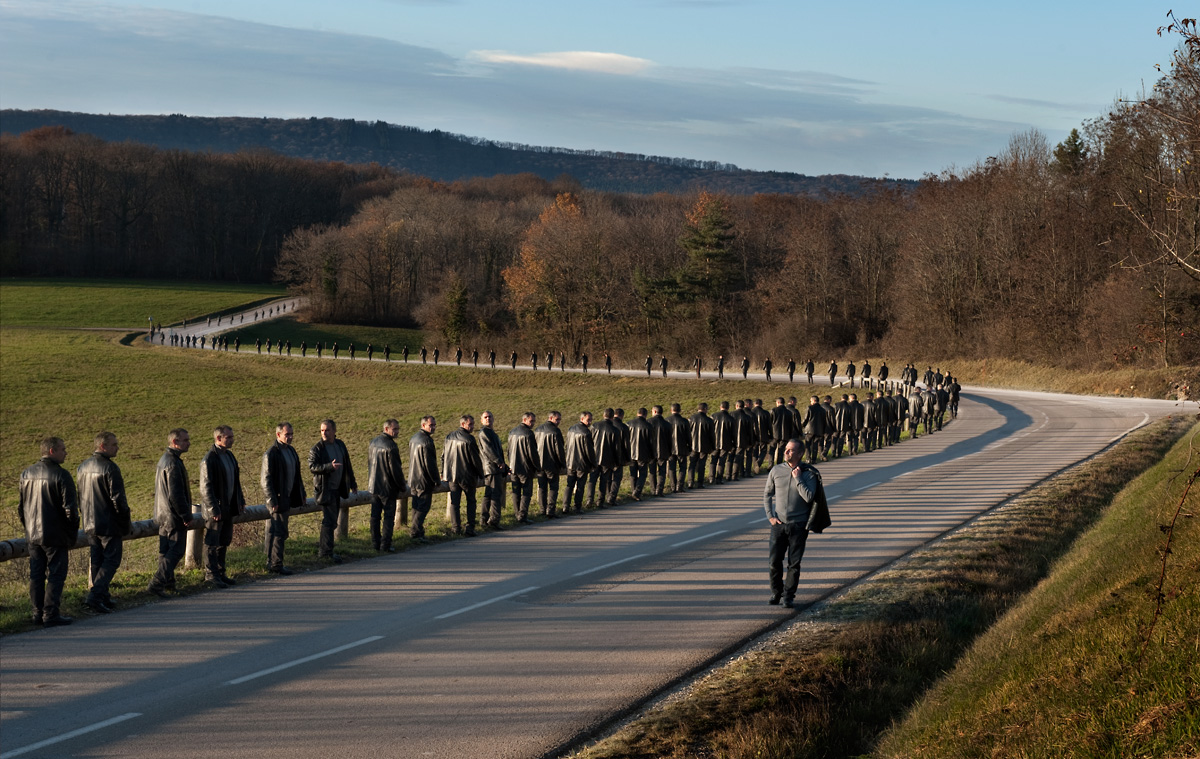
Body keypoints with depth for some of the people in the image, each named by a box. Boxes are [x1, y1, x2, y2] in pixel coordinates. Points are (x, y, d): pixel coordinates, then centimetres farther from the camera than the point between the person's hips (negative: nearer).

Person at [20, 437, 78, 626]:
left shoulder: (27, 473, 6)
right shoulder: (61, 475, -14)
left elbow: (21, 506, 14)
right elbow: (70, 508, -14)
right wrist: (73, 534, -3)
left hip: (33, 534, 6)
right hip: (55, 536, -6)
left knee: (36, 575, 11)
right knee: (56, 575, 0)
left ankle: (38, 614, 15)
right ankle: (51, 615, -2)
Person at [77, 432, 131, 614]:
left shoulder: (83, 467, 10)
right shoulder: (110, 468, -17)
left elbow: (79, 496, 17)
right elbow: (118, 498, -18)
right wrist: (127, 521, -7)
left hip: (90, 524, 8)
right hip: (109, 524, -8)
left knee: (97, 562, 14)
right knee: (111, 561, -2)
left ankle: (103, 599, 19)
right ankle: (94, 597, -12)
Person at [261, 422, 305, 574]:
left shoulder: (291, 451, 13)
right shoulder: (271, 453, -15)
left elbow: (296, 475, 22)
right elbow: (266, 480, -17)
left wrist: (301, 494, 19)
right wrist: (272, 501, -20)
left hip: (287, 498, 9)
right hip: (278, 499, -9)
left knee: (277, 532, 13)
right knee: (279, 533, -6)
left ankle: (271, 563, 20)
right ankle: (276, 565, -1)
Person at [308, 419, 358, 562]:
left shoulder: (340, 445, 9)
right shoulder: (317, 449, -12)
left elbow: (347, 466, 18)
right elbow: (312, 466, -22)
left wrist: (352, 483, 20)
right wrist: (330, 466, -35)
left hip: (337, 489, 7)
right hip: (324, 489, -7)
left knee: (332, 521, 13)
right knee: (329, 520, -10)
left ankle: (321, 549, 25)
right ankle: (327, 552, -7)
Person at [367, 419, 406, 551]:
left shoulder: (372, 442, 6)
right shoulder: (391, 446, -20)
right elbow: (395, 470, -18)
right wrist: (403, 487, -6)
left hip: (373, 486, 7)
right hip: (388, 487, -7)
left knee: (375, 516, 13)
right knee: (388, 516, 1)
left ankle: (375, 542, 17)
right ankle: (385, 544, 1)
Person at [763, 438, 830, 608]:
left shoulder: (808, 474, -5)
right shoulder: (776, 470, 2)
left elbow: (808, 497, -15)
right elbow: (767, 494, 12)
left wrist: (797, 478, -16)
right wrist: (770, 516, 3)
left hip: (799, 525, -2)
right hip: (779, 524, 2)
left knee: (794, 563, -1)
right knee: (774, 561, -2)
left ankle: (789, 596, 11)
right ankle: (776, 592, 19)